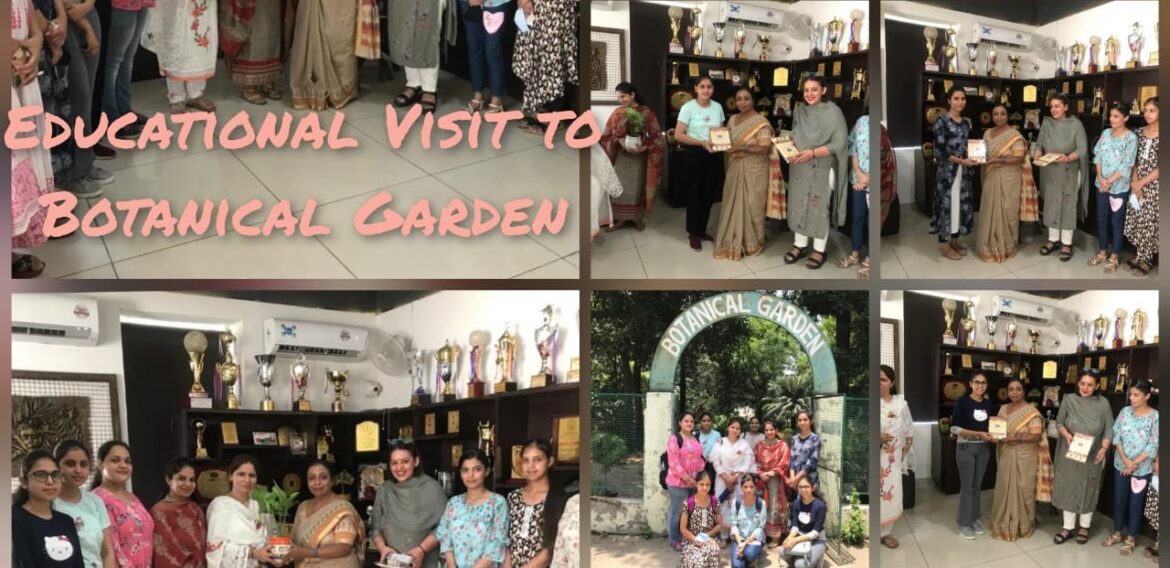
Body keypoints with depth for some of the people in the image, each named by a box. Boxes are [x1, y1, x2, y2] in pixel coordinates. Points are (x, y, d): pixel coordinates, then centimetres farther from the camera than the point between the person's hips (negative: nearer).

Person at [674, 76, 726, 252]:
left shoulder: (717, 107, 5)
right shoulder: (688, 108, -10)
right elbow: (678, 135, -13)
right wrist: (702, 142, -22)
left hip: (714, 155, 5)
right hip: (694, 154, -5)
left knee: (709, 193, 11)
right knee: (695, 192, 2)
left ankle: (702, 230, 27)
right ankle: (693, 233, 13)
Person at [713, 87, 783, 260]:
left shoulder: (761, 122, -10)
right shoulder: (732, 119, 10)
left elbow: (764, 148, -18)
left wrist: (741, 147, -23)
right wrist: (723, 145, 0)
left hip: (754, 171, -6)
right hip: (734, 169, 6)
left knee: (751, 206, 1)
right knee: (733, 205, 9)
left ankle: (752, 243, 13)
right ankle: (733, 242, 19)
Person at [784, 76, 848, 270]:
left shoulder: (833, 111, -11)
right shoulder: (799, 110, 7)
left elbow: (840, 143, -15)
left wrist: (812, 153, -22)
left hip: (821, 169, -5)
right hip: (799, 167, 5)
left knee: (819, 207, 2)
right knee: (798, 205, 9)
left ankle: (819, 250, 14)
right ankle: (800, 245, 23)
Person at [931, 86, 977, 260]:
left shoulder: (966, 122, 11)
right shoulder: (942, 121, -11)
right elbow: (939, 150, -16)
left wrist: (973, 158, 0)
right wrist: (960, 161, -21)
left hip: (963, 170, 7)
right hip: (948, 170, -7)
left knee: (962, 203, 10)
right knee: (948, 203, -2)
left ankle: (955, 239, 22)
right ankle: (945, 244, 6)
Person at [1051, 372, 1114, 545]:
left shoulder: (1103, 403, -7)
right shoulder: (1069, 400, -6)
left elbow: (1109, 429, -4)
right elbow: (1059, 422, 2)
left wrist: (1104, 448, -18)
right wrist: (1066, 434, -17)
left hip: (1092, 456, -1)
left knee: (1088, 490, 10)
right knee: (1068, 488, 6)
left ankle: (1084, 527, 24)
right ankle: (1068, 526, 18)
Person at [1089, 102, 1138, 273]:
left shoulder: (1131, 138, -12)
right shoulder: (1105, 134, 4)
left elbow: (1127, 166, -15)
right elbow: (1098, 157, 2)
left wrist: (1110, 181, -15)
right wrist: (1101, 178, -11)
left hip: (1119, 187, -5)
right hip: (1101, 184, 5)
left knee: (1116, 222, 5)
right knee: (1101, 219, 13)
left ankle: (1114, 257, 14)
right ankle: (1102, 252, 26)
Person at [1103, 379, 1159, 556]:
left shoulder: (1155, 417, -12)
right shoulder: (1125, 411, -1)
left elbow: (1153, 446, -13)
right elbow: (1116, 436, -2)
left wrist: (1134, 464, -15)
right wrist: (1125, 460, -13)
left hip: (1142, 468, -3)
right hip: (1121, 465, 3)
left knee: (1135, 504, 6)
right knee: (1118, 500, 13)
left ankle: (1131, 539, 19)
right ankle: (1117, 533, 29)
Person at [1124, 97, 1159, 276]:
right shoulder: (1139, 133, 6)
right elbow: (1135, 160, 8)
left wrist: (1141, 183, -13)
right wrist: (1134, 181, -6)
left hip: (1154, 185, -5)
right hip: (1138, 184, 5)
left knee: (1149, 222, 2)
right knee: (1136, 220, 9)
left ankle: (1147, 260, 12)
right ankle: (1140, 255, 21)